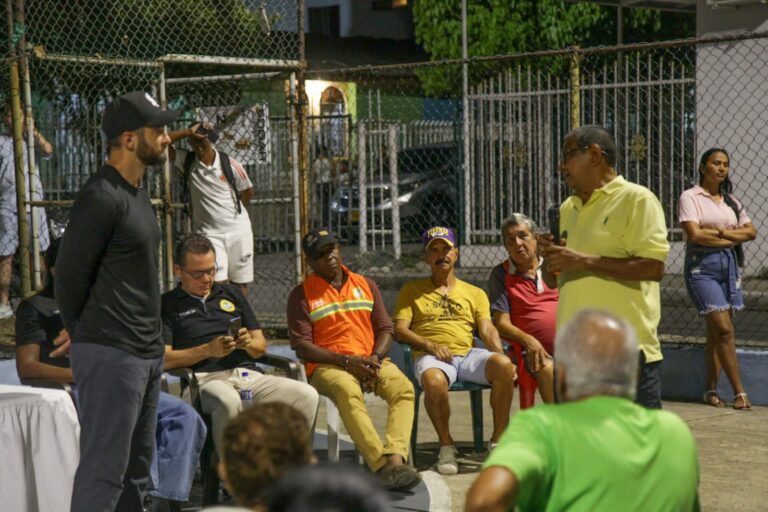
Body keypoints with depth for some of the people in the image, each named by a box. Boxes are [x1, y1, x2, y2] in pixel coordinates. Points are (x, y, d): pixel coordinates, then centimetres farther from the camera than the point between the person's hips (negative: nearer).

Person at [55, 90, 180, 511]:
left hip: (146, 353, 10)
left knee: (136, 468, 15)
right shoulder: (101, 198, -16)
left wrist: (151, 341, 14)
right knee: (104, 471, -7)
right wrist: (90, 338, 0)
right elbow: (68, 277, -13)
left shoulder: (137, 193, 15)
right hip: (111, 356, -9)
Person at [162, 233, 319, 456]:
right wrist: (208, 350, -15)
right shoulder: (167, 304, 9)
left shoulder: (231, 294, 24)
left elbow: (261, 346, 22)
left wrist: (249, 343, -2)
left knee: (307, 395, -19)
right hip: (204, 379, -5)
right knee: (228, 400, -41)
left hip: (247, 374, 5)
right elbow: (163, 360, -4)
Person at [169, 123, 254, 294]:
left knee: (240, 283, 8)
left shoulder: (230, 164, -8)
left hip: (238, 230, 1)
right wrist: (188, 132, -19)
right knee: (217, 284, -12)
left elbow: (248, 191, 6)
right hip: (208, 232, -1)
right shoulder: (186, 161, -4)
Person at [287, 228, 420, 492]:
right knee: (348, 392, -38)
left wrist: (375, 358, -7)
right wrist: (347, 361, -14)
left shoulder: (365, 285, 19)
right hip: (327, 366, -4)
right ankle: (382, 465, -46)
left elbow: (385, 330, 15)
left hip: (370, 362, 4)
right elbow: (302, 346, -2)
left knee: (404, 387, -28)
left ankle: (395, 458, -44)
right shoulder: (301, 294, 7)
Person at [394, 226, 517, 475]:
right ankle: (446, 446, -16)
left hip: (468, 354, 2)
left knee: (503, 365, -31)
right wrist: (430, 345, -12)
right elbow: (400, 329, 6)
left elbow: (487, 329, 10)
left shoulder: (474, 293, 23)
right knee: (434, 381, -40)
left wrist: (500, 353, -12)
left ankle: (497, 442, -17)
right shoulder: (412, 290, 18)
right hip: (431, 358, -2)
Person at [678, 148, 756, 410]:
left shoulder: (730, 200, 17)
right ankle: (739, 391, -10)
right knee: (723, 329, -12)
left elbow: (751, 231, 10)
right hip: (702, 264, -6)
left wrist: (721, 232, -7)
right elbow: (695, 234, -14)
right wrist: (731, 238, -6)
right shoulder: (691, 197, -2)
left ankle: (711, 390, 11)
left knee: (716, 331, 5)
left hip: (729, 264, 6)